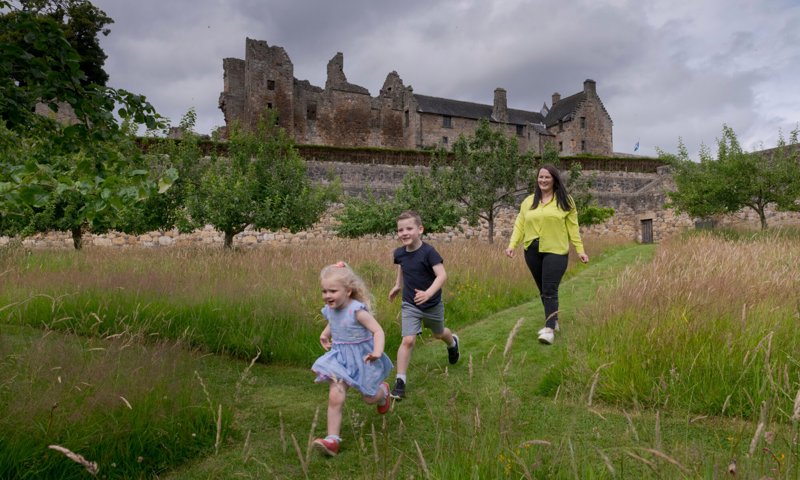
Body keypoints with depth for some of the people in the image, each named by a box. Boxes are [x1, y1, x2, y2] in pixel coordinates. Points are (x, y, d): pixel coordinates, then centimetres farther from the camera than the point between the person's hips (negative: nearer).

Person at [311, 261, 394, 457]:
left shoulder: (357, 310, -26)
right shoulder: (330, 310, -5)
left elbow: (378, 331, -27)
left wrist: (378, 351, -41)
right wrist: (325, 334, 11)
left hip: (361, 358, -4)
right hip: (340, 358, 4)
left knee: (369, 398, 16)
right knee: (335, 398, -12)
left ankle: (383, 391, 51)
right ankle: (332, 440, -5)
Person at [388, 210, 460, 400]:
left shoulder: (428, 251, -25)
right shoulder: (399, 253, -9)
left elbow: (442, 275, -32)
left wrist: (428, 293, -45)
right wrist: (398, 285, 17)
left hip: (432, 304, -2)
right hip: (410, 305, 2)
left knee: (438, 334, 25)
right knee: (408, 340, -13)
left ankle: (453, 343, 61)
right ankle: (400, 380, -5)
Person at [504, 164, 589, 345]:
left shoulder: (565, 201, 2)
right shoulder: (528, 201, 10)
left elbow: (572, 227, 3)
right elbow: (519, 225, 7)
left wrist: (580, 250, 1)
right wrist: (512, 245, -5)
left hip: (555, 251, -4)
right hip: (532, 251, 4)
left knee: (550, 290, -12)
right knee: (543, 290, 14)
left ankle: (549, 329, -11)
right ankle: (552, 322, 30)